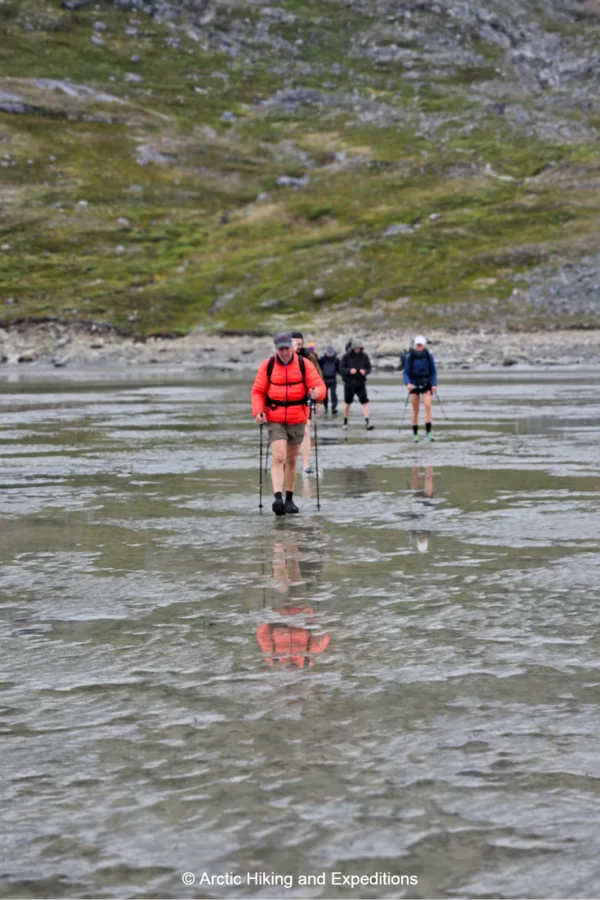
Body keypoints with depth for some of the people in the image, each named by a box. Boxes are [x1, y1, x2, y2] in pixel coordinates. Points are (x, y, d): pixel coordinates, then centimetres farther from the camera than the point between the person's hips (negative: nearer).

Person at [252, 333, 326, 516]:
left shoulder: (304, 364, -2)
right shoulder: (267, 366, -2)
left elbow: (320, 386, -7)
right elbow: (258, 391, 1)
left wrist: (317, 392, -31)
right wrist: (258, 411, -15)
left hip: (297, 420, 2)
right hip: (275, 420, -2)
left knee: (291, 460, 13)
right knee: (278, 458, -17)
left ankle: (289, 499, 24)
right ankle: (278, 498, -27)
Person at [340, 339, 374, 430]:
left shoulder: (364, 356, -1)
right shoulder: (346, 356, -6)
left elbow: (369, 368, 3)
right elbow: (341, 369, -6)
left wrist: (365, 371, -20)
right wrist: (349, 371, -25)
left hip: (360, 383, 1)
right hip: (349, 383, -1)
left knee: (365, 402, -11)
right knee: (347, 402, 12)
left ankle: (367, 422, -14)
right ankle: (345, 422, 27)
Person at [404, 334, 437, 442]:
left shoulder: (429, 356, -5)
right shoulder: (409, 357, -6)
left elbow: (433, 372, 1)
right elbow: (406, 373, -4)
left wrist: (434, 385, -12)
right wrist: (408, 383, -23)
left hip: (427, 384, 0)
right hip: (414, 384, 0)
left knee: (428, 405, -19)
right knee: (415, 410, 3)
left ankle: (428, 432, -23)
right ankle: (415, 434, 15)